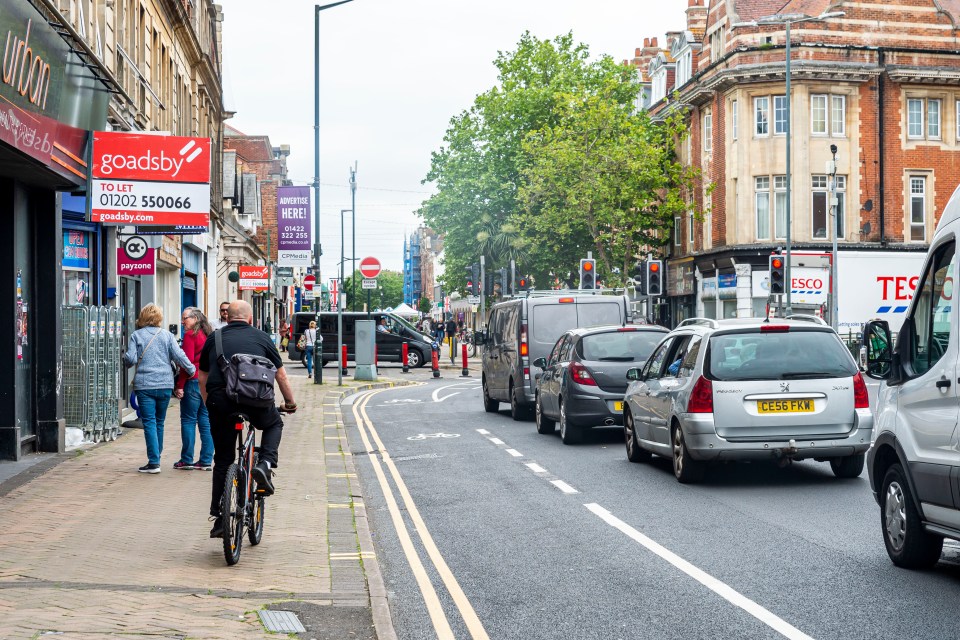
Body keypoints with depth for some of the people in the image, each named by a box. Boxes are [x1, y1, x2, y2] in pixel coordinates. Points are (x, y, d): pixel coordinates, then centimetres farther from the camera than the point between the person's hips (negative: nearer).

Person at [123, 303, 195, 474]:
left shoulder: (136, 335, 1)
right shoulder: (167, 335, 6)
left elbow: (131, 359, -5)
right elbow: (179, 356, -3)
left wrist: (125, 357, 16)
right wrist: (192, 370, 7)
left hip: (144, 385, -3)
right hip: (165, 384, 3)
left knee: (149, 423, -3)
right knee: (159, 422, 15)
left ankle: (154, 462, -8)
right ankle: (156, 457, 23)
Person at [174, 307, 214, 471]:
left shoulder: (190, 335, -8)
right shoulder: (209, 334, 14)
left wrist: (179, 385, -11)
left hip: (194, 382, -7)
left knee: (188, 420, 0)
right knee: (205, 420, 8)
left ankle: (187, 460, 3)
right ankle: (206, 460, 8)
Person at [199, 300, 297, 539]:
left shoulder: (214, 339, 19)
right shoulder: (262, 338, 15)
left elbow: (203, 378, 23)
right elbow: (281, 375, 20)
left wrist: (209, 405, 37)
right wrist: (290, 402, 34)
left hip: (220, 403, 2)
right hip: (255, 402, -1)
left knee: (222, 461, 16)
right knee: (274, 423, 32)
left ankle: (218, 518, 14)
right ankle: (265, 464, 7)